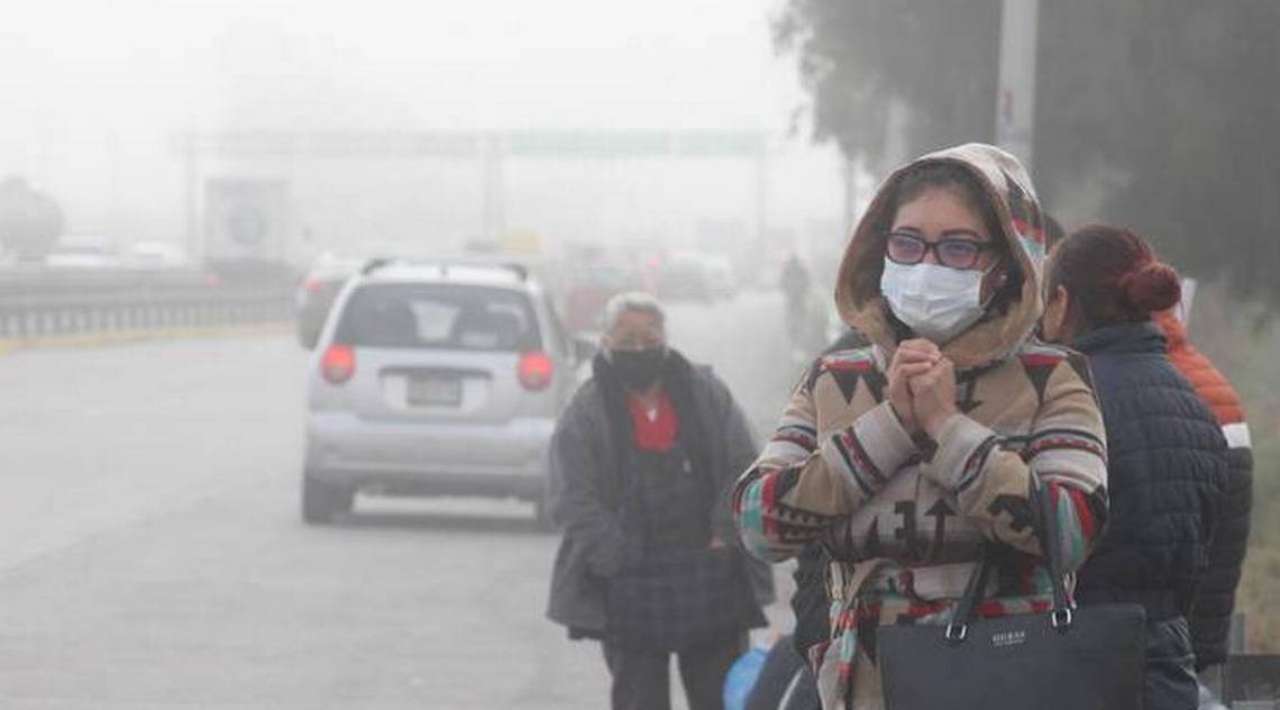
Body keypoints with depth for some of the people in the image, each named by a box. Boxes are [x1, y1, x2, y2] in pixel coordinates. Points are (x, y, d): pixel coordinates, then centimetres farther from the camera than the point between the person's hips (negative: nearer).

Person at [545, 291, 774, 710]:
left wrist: (725, 537, -10)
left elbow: (742, 472, 5)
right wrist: (626, 562, -18)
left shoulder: (708, 396, 6)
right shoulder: (585, 416, -2)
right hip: (627, 591, -2)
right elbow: (574, 503, -8)